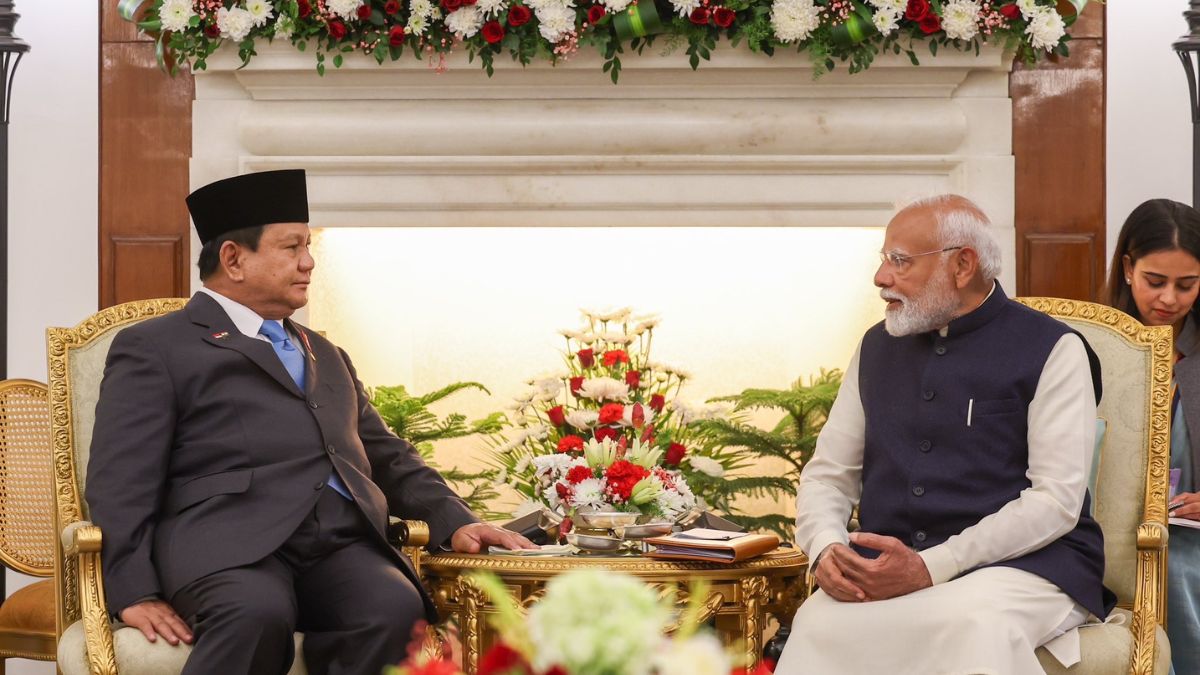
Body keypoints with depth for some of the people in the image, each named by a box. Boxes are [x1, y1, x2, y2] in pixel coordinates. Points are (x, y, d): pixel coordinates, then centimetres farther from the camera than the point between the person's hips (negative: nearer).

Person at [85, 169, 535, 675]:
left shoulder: (327, 356, 32)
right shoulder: (154, 348, 11)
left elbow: (387, 456, 32)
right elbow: (120, 482, 2)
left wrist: (454, 521, 13)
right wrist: (135, 594, -11)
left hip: (343, 543, 5)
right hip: (230, 539, -5)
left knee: (397, 610, -30)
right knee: (258, 613, -39)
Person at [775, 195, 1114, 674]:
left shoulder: (1052, 350, 0)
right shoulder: (877, 348, 17)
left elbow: (1056, 499, -9)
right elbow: (827, 474, 17)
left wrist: (932, 568, -18)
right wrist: (826, 550, -7)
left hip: (1021, 563, -3)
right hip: (886, 569, 3)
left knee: (974, 622, -39)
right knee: (820, 625, -31)